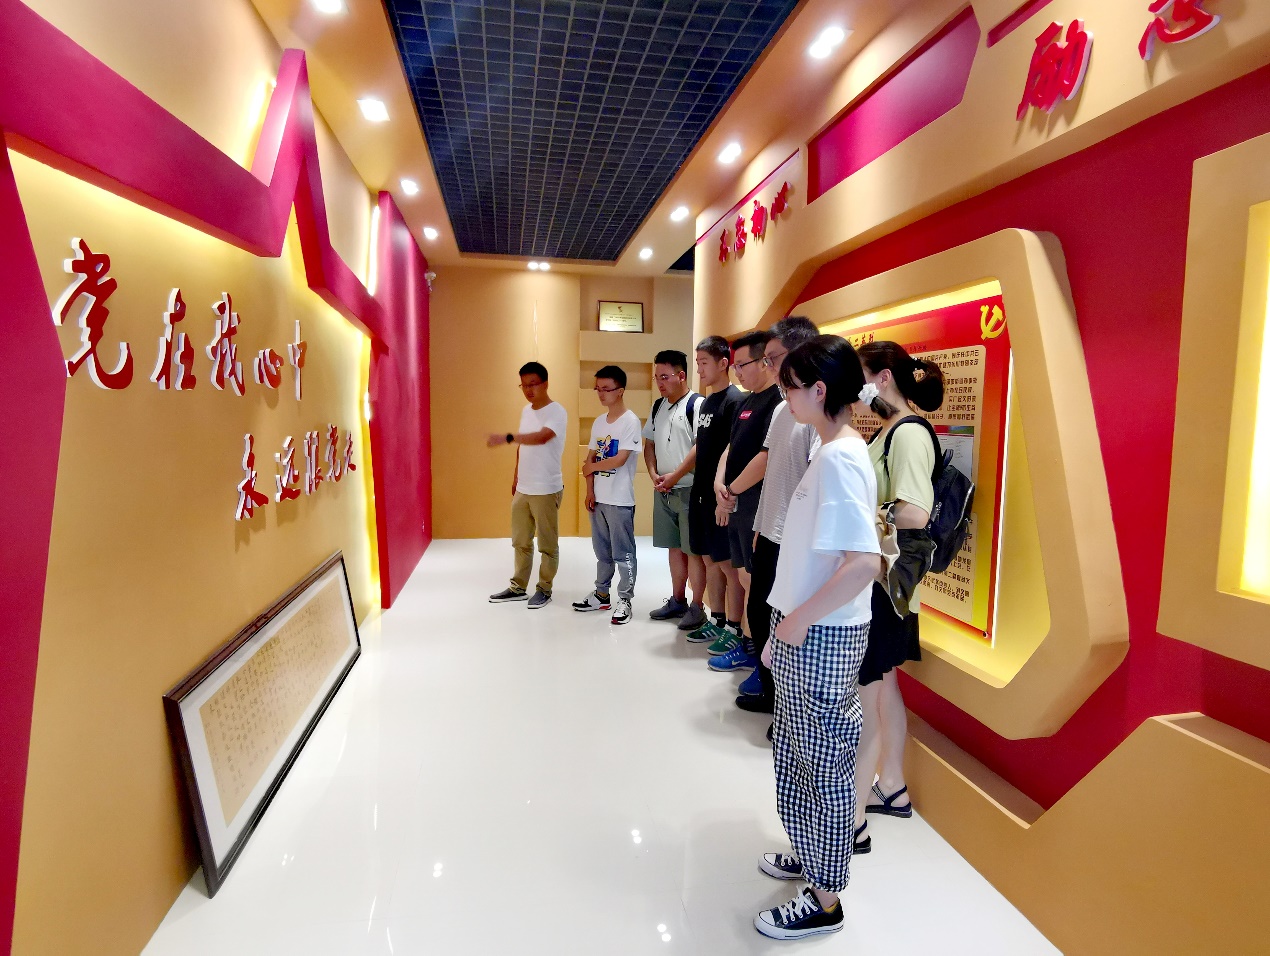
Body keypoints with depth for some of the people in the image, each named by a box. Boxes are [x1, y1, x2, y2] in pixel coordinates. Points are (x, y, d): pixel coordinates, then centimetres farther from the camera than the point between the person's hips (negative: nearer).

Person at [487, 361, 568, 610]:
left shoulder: (557, 412, -15)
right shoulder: (525, 411, 10)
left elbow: (541, 437, -33)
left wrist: (507, 438, -43)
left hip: (546, 490, -7)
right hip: (522, 489, 8)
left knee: (547, 544, 5)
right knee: (521, 542, 15)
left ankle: (544, 590, 18)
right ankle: (518, 587, 27)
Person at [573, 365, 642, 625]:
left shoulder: (630, 421, -11)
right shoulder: (598, 422, 10)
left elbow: (619, 460, -17)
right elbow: (591, 457, 11)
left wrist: (591, 468, -4)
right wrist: (589, 491, 1)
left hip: (620, 500, -7)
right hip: (598, 497, 7)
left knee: (623, 553, 2)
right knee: (602, 551, 16)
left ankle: (625, 600, 11)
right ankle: (601, 594, 27)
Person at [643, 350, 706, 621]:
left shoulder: (696, 404, -11)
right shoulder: (658, 407, 12)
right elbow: (649, 443, 17)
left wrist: (675, 475, -18)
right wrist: (654, 475, 2)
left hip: (689, 489, -7)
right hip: (663, 490, 7)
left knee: (693, 550, -1)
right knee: (674, 547, 16)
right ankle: (677, 601, 28)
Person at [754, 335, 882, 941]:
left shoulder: (839, 458, -21)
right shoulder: (835, 452, 8)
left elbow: (865, 562, -29)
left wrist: (800, 618, -18)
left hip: (822, 639, -9)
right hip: (805, 633, 9)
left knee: (825, 765, 7)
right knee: (798, 755, 23)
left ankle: (824, 902, 26)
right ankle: (809, 858, 43)